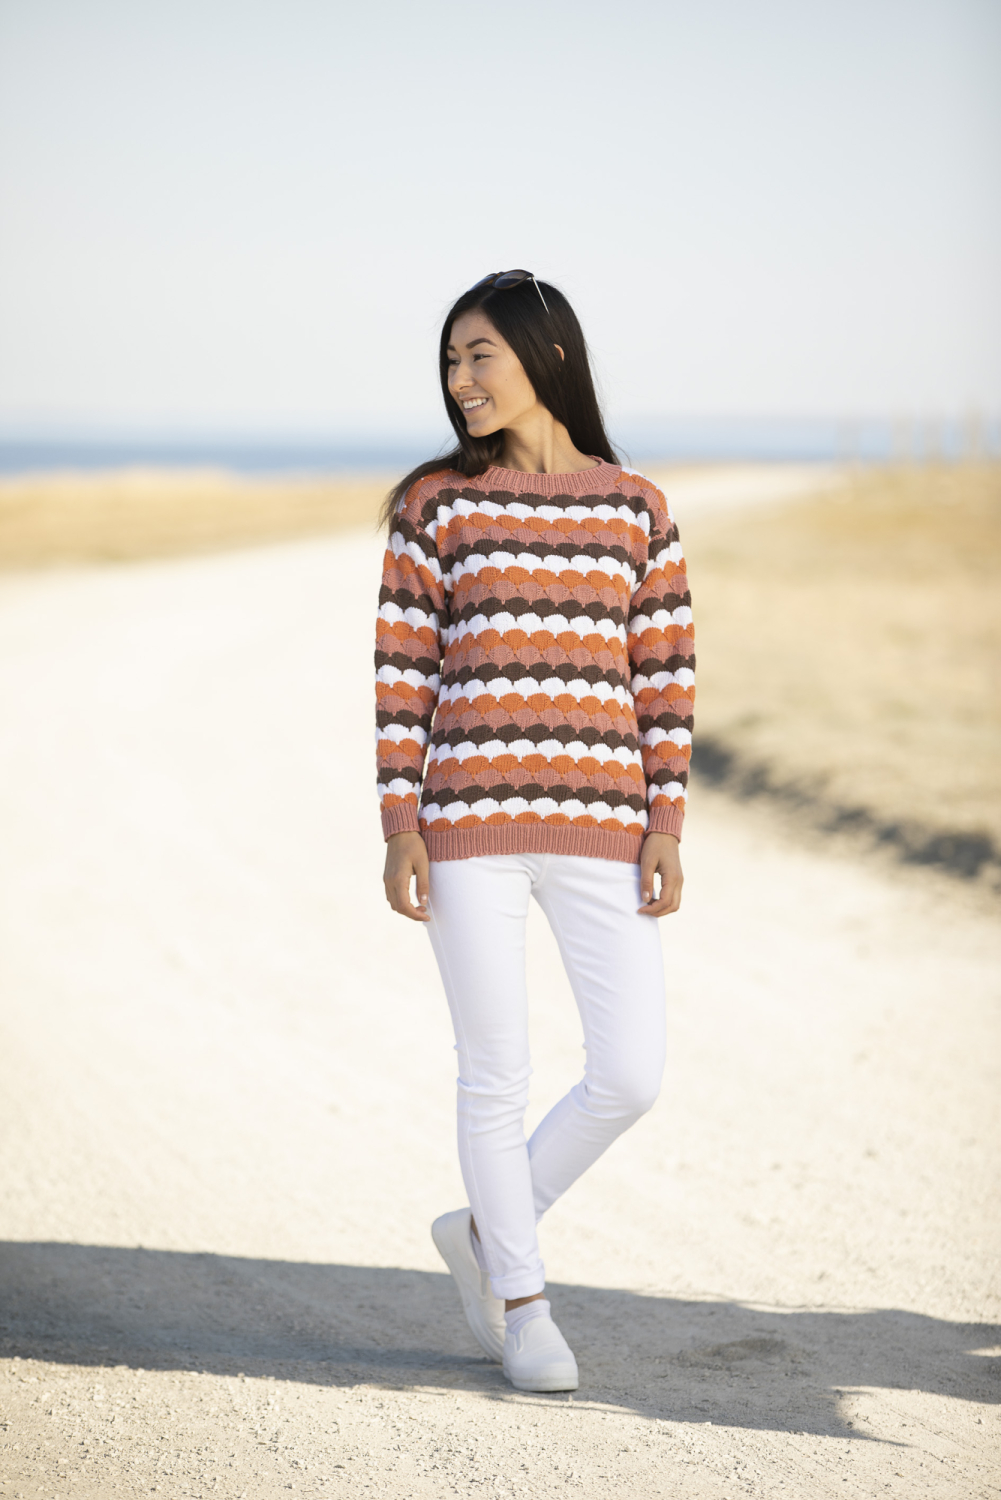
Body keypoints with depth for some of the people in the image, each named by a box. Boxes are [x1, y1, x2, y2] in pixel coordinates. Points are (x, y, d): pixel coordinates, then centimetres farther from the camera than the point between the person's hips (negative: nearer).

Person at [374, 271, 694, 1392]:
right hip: (469, 820, -2)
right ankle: (522, 1303, 20)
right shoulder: (434, 506, 3)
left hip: (601, 825, 2)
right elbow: (402, 671, 1)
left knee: (631, 1074, -3)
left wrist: (666, 826, -1)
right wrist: (399, 828, -5)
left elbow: (665, 674, 6)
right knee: (495, 1075, 3)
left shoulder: (635, 509, 6)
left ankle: (487, 1231, 21)